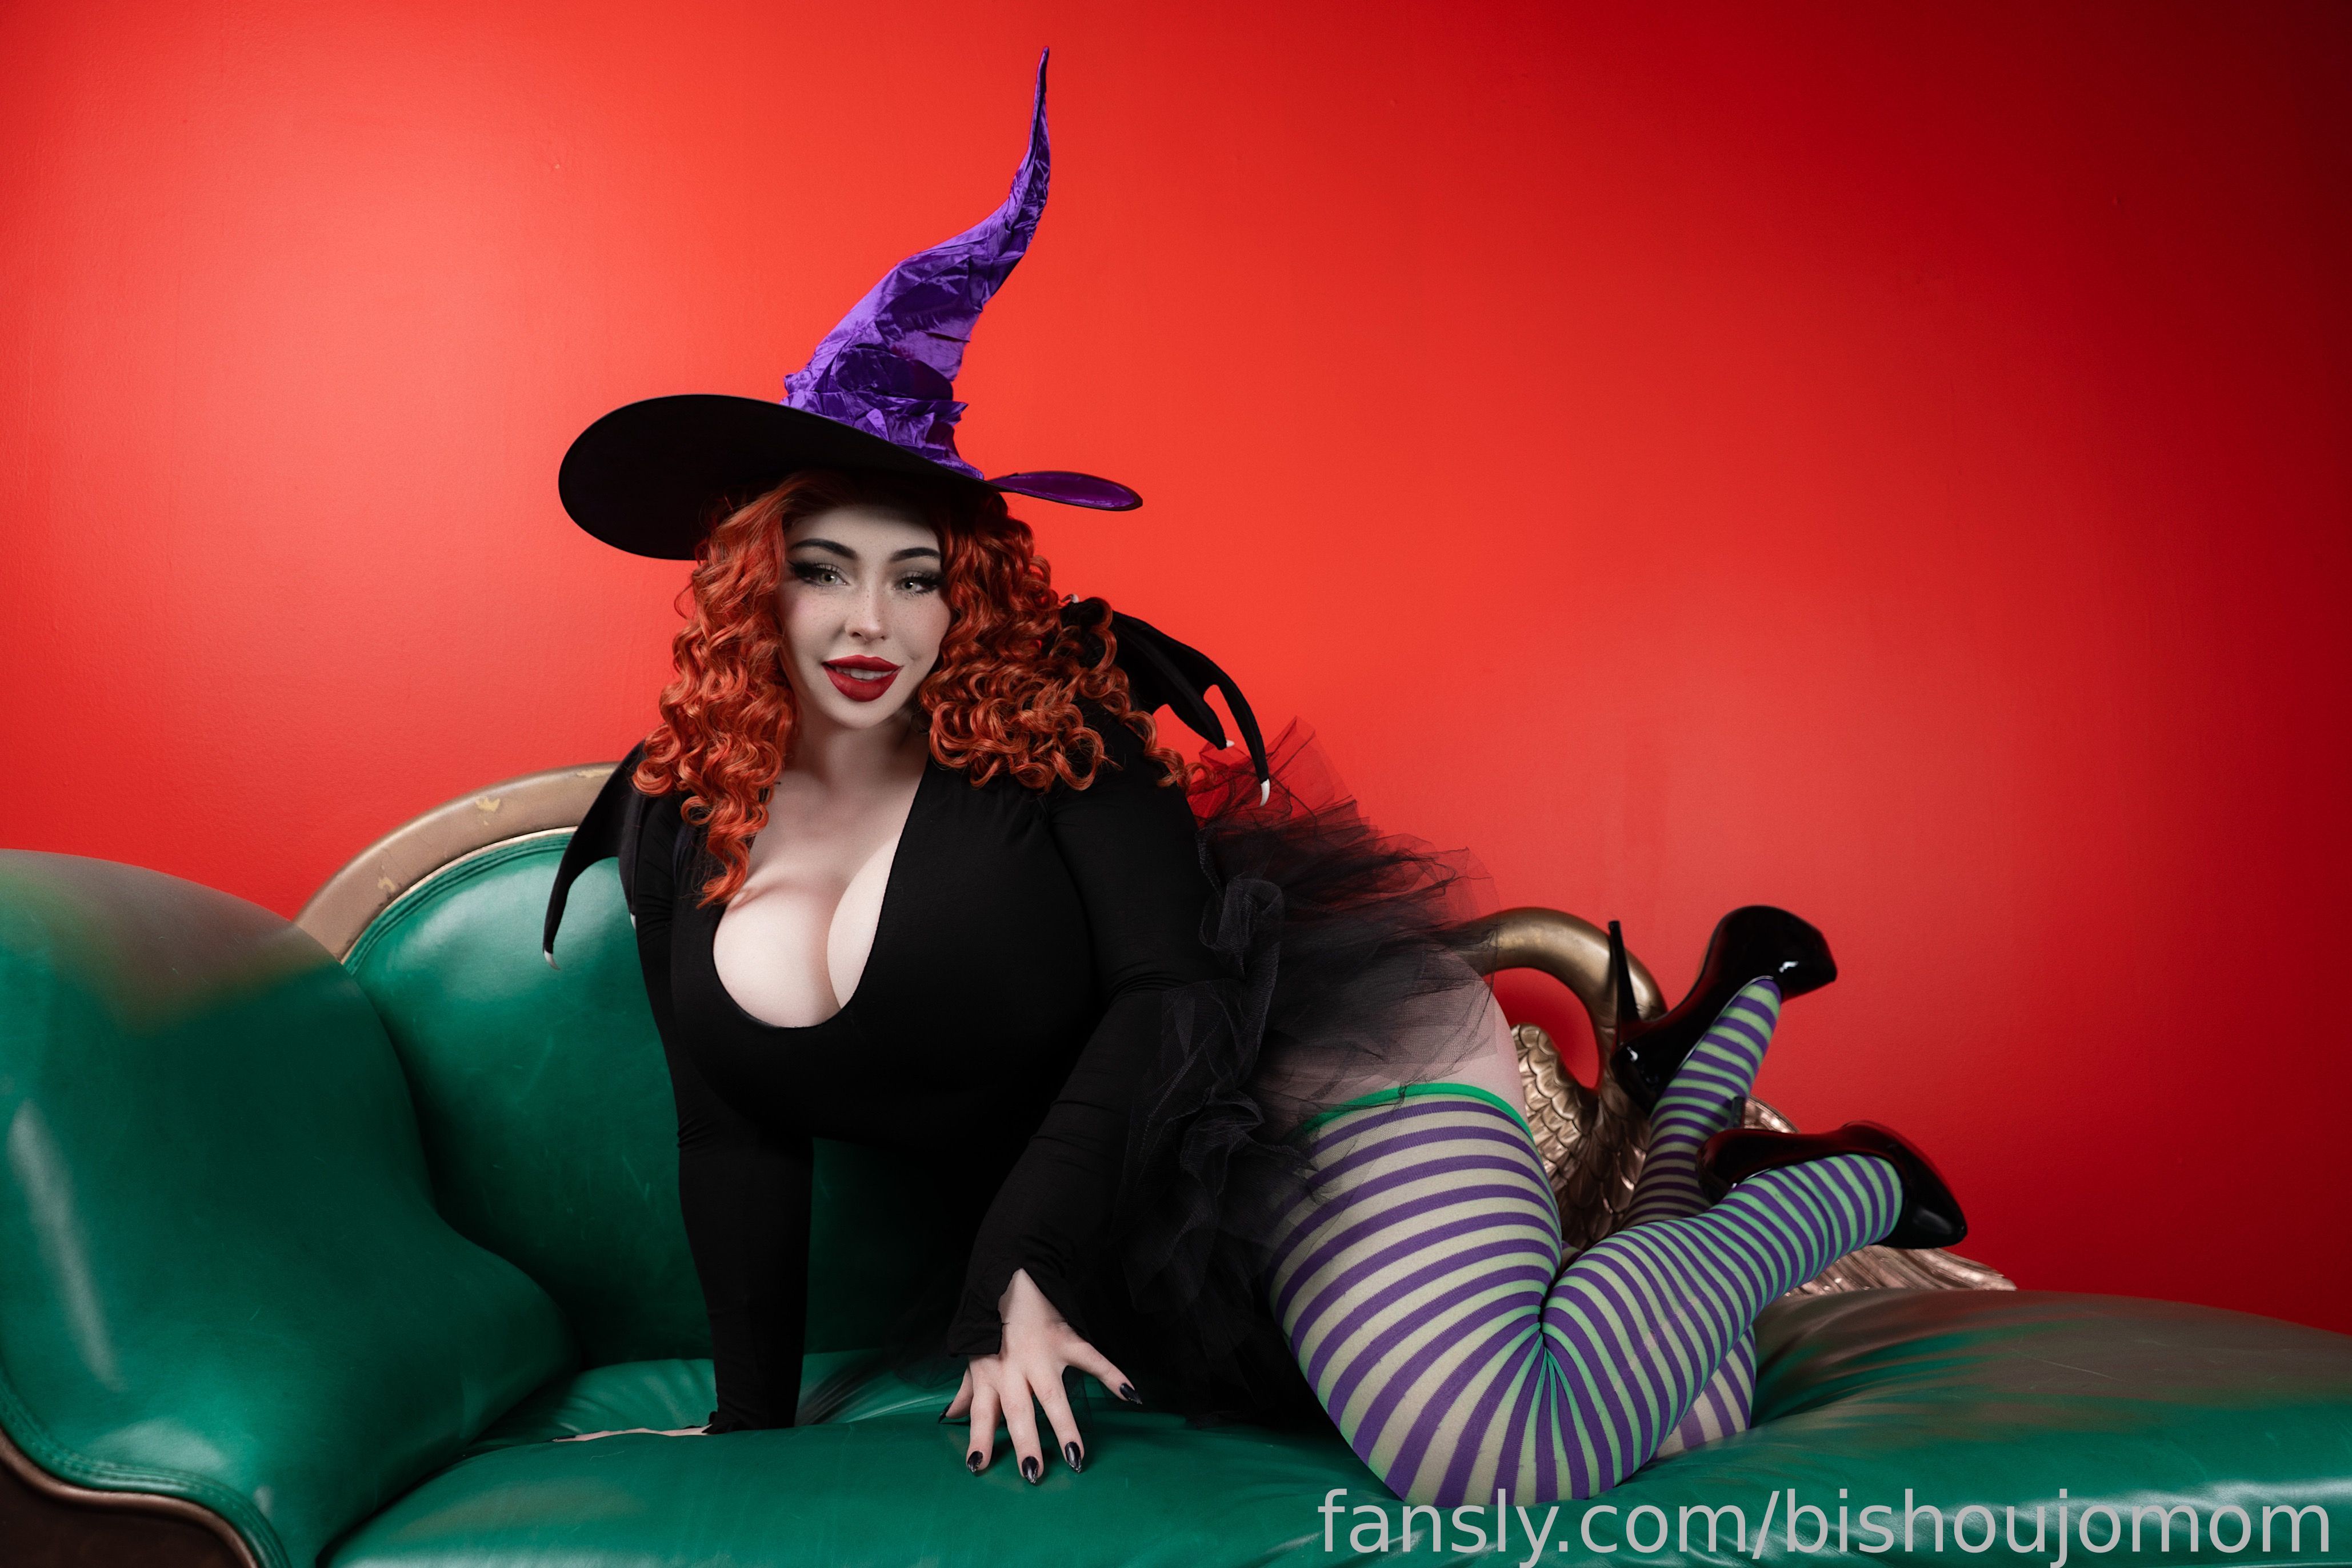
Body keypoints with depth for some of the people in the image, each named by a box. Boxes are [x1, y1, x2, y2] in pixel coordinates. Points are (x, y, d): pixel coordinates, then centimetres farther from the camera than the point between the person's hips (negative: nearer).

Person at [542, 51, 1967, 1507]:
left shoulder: (1042, 724, -12)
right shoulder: (675, 829, 4)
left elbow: (1170, 987, -18)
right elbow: (736, 1134, 8)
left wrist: (1026, 1262, -23)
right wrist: (756, 1415, 5)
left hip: (1320, 1060, -4)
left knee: (1495, 1462, -27)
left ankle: (1839, 1189, 3)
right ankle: (1689, 1160, 25)